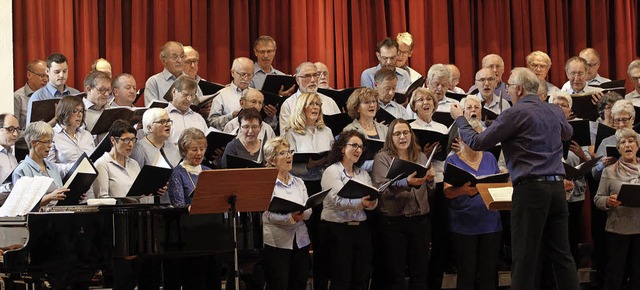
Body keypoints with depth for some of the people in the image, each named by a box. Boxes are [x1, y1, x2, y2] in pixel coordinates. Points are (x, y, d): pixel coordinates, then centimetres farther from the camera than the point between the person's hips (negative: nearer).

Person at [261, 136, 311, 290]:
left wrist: (300, 214, -19)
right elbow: (270, 215, -14)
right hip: (277, 242, -5)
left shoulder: (299, 182, 14)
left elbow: (309, 211, 4)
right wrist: (291, 218, -31)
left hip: (301, 241, 5)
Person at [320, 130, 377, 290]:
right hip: (339, 229, -5)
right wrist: (360, 203, -34)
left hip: (362, 228, 5)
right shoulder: (332, 171, -2)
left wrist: (371, 202, -20)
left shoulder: (363, 174, 15)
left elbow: (372, 202, 4)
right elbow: (338, 200, -17)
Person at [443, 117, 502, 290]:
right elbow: (447, 192, -8)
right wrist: (463, 190, -29)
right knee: (467, 273, 0)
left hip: (490, 223, 3)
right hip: (464, 225, -3)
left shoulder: (490, 158, 12)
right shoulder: (453, 161, 2)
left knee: (488, 273, 4)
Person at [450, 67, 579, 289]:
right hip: (557, 186, 7)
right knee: (561, 254, 10)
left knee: (525, 258, -2)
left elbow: (478, 142, -5)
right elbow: (568, 133, 35)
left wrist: (459, 119, 11)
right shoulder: (555, 111, 12)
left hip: (530, 188, -6)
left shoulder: (516, 113, -8)